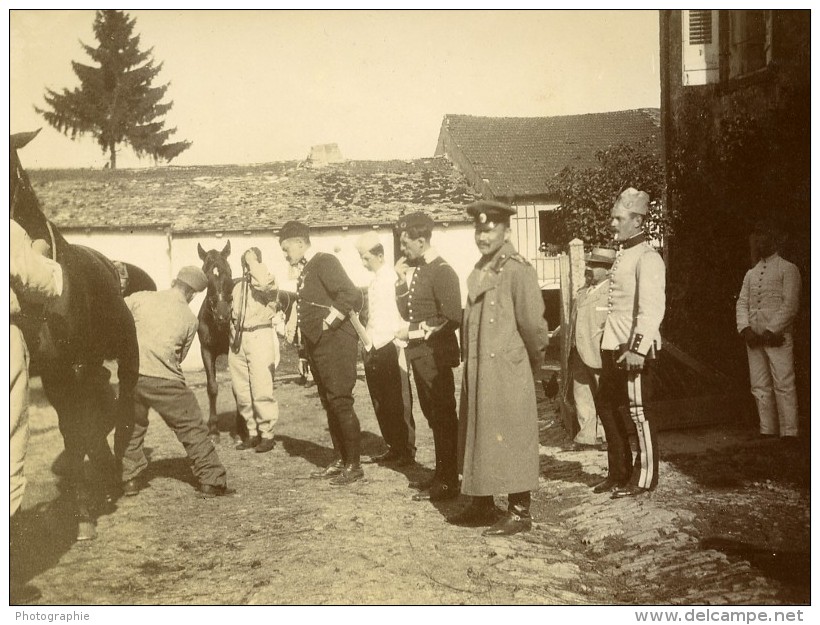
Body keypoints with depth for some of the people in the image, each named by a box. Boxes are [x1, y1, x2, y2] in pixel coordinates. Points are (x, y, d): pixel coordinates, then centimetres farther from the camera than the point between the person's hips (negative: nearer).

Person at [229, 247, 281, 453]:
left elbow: (265, 283, -28)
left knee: (261, 389, -7)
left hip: (260, 337, -7)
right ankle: (253, 432, 20)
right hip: (238, 340, 7)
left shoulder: (268, 281, -2)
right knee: (241, 390, 9)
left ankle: (267, 434, 1)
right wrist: (233, 338, 16)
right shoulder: (238, 286, 17)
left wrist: (253, 261, -14)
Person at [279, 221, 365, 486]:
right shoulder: (307, 269, 17)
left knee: (340, 403, -6)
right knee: (329, 405, 13)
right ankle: (341, 461, 22)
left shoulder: (325, 262, -11)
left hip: (334, 343, -10)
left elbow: (351, 295, -23)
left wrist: (328, 324, -19)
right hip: (318, 346, 10)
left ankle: (354, 465, 3)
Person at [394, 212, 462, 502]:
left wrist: (414, 332, -16)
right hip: (419, 355, 9)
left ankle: (448, 482, 7)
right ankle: (440, 474, 27)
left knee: (444, 418, -1)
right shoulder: (416, 270, 12)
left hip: (436, 356, -9)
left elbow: (452, 320, -20)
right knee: (433, 416, 16)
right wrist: (402, 279, 2)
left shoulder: (442, 272, -14)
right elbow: (406, 312, 14)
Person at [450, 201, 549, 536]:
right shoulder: (478, 272, 12)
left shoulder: (517, 270, -14)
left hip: (507, 373, -8)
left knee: (509, 441, 0)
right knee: (478, 439, 15)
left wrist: (535, 360, -2)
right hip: (477, 372, 8)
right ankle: (482, 505, 29)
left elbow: (532, 323, -15)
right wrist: (468, 355, 14)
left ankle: (519, 512, 12)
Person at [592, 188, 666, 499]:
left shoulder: (647, 258, -13)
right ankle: (618, 473, 28)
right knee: (605, 405, 15)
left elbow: (652, 309, -21)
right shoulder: (621, 255, 16)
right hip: (613, 346, 10)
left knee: (639, 413, 1)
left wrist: (638, 349, -27)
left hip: (634, 349, -10)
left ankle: (644, 479, 14)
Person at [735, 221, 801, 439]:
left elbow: (790, 305, -6)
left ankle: (789, 433, -9)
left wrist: (771, 331, -14)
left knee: (783, 384, -10)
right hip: (753, 337, 6)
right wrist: (745, 329, -5)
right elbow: (742, 303, 13)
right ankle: (767, 431, 9)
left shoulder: (787, 269, 3)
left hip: (777, 336, -6)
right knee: (760, 387, 5)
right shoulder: (750, 274, 21)